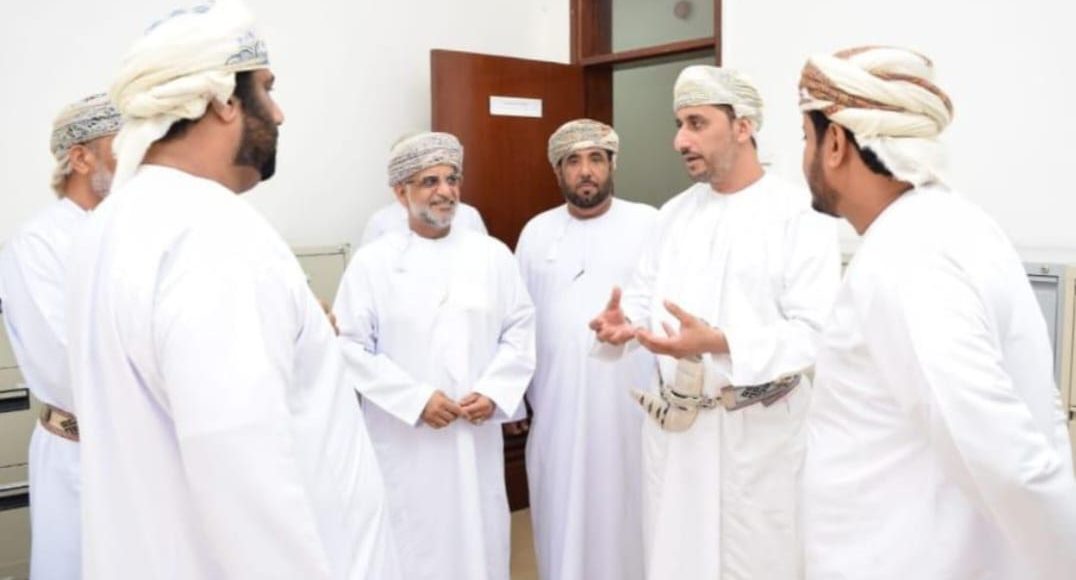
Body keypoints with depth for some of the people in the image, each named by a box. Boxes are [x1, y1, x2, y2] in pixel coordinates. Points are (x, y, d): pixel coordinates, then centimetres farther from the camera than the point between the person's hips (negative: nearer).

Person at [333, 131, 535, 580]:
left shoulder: (492, 255, 5)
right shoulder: (372, 262, -4)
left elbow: (520, 329, 5)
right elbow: (351, 347, -8)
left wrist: (493, 392, -8)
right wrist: (416, 398, -14)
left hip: (477, 435, 3)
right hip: (405, 440, -2)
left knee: (480, 541, 11)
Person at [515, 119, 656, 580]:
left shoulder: (648, 223, -3)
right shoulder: (536, 232, 8)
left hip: (628, 402, -3)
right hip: (557, 404, 3)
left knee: (624, 511, 8)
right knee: (564, 514, 12)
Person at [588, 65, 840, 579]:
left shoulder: (800, 215, -11)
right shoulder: (674, 213, 10)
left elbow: (815, 332, -18)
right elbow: (643, 296, 9)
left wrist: (719, 343, -30)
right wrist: (622, 322, -14)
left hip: (758, 434, -5)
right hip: (673, 427, 5)